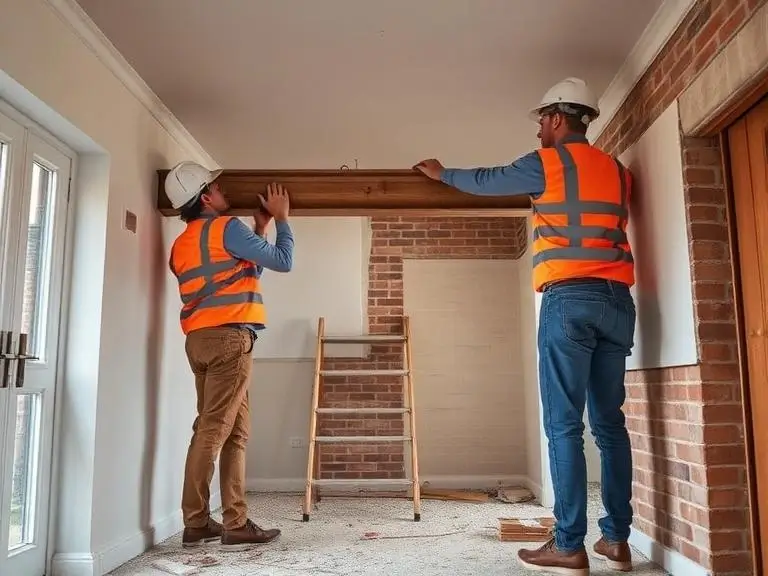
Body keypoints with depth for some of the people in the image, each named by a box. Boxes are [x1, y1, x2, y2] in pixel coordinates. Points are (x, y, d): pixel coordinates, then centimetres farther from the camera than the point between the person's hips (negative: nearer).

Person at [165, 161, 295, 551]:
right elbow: (282, 262, -2)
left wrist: (260, 228, 28)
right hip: (228, 337, -8)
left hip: (200, 339, 9)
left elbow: (244, 270, 28)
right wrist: (281, 218, 11)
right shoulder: (226, 227, -4)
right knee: (213, 431, -8)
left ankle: (198, 523, 11)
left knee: (233, 432, 10)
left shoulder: (182, 244, 21)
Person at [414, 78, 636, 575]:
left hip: (569, 298, -6)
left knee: (564, 424, -5)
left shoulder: (547, 163, 3)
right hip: (617, 300, 6)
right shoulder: (617, 171, 19)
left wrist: (442, 173, 35)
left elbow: (486, 182, 15)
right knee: (610, 421, 8)